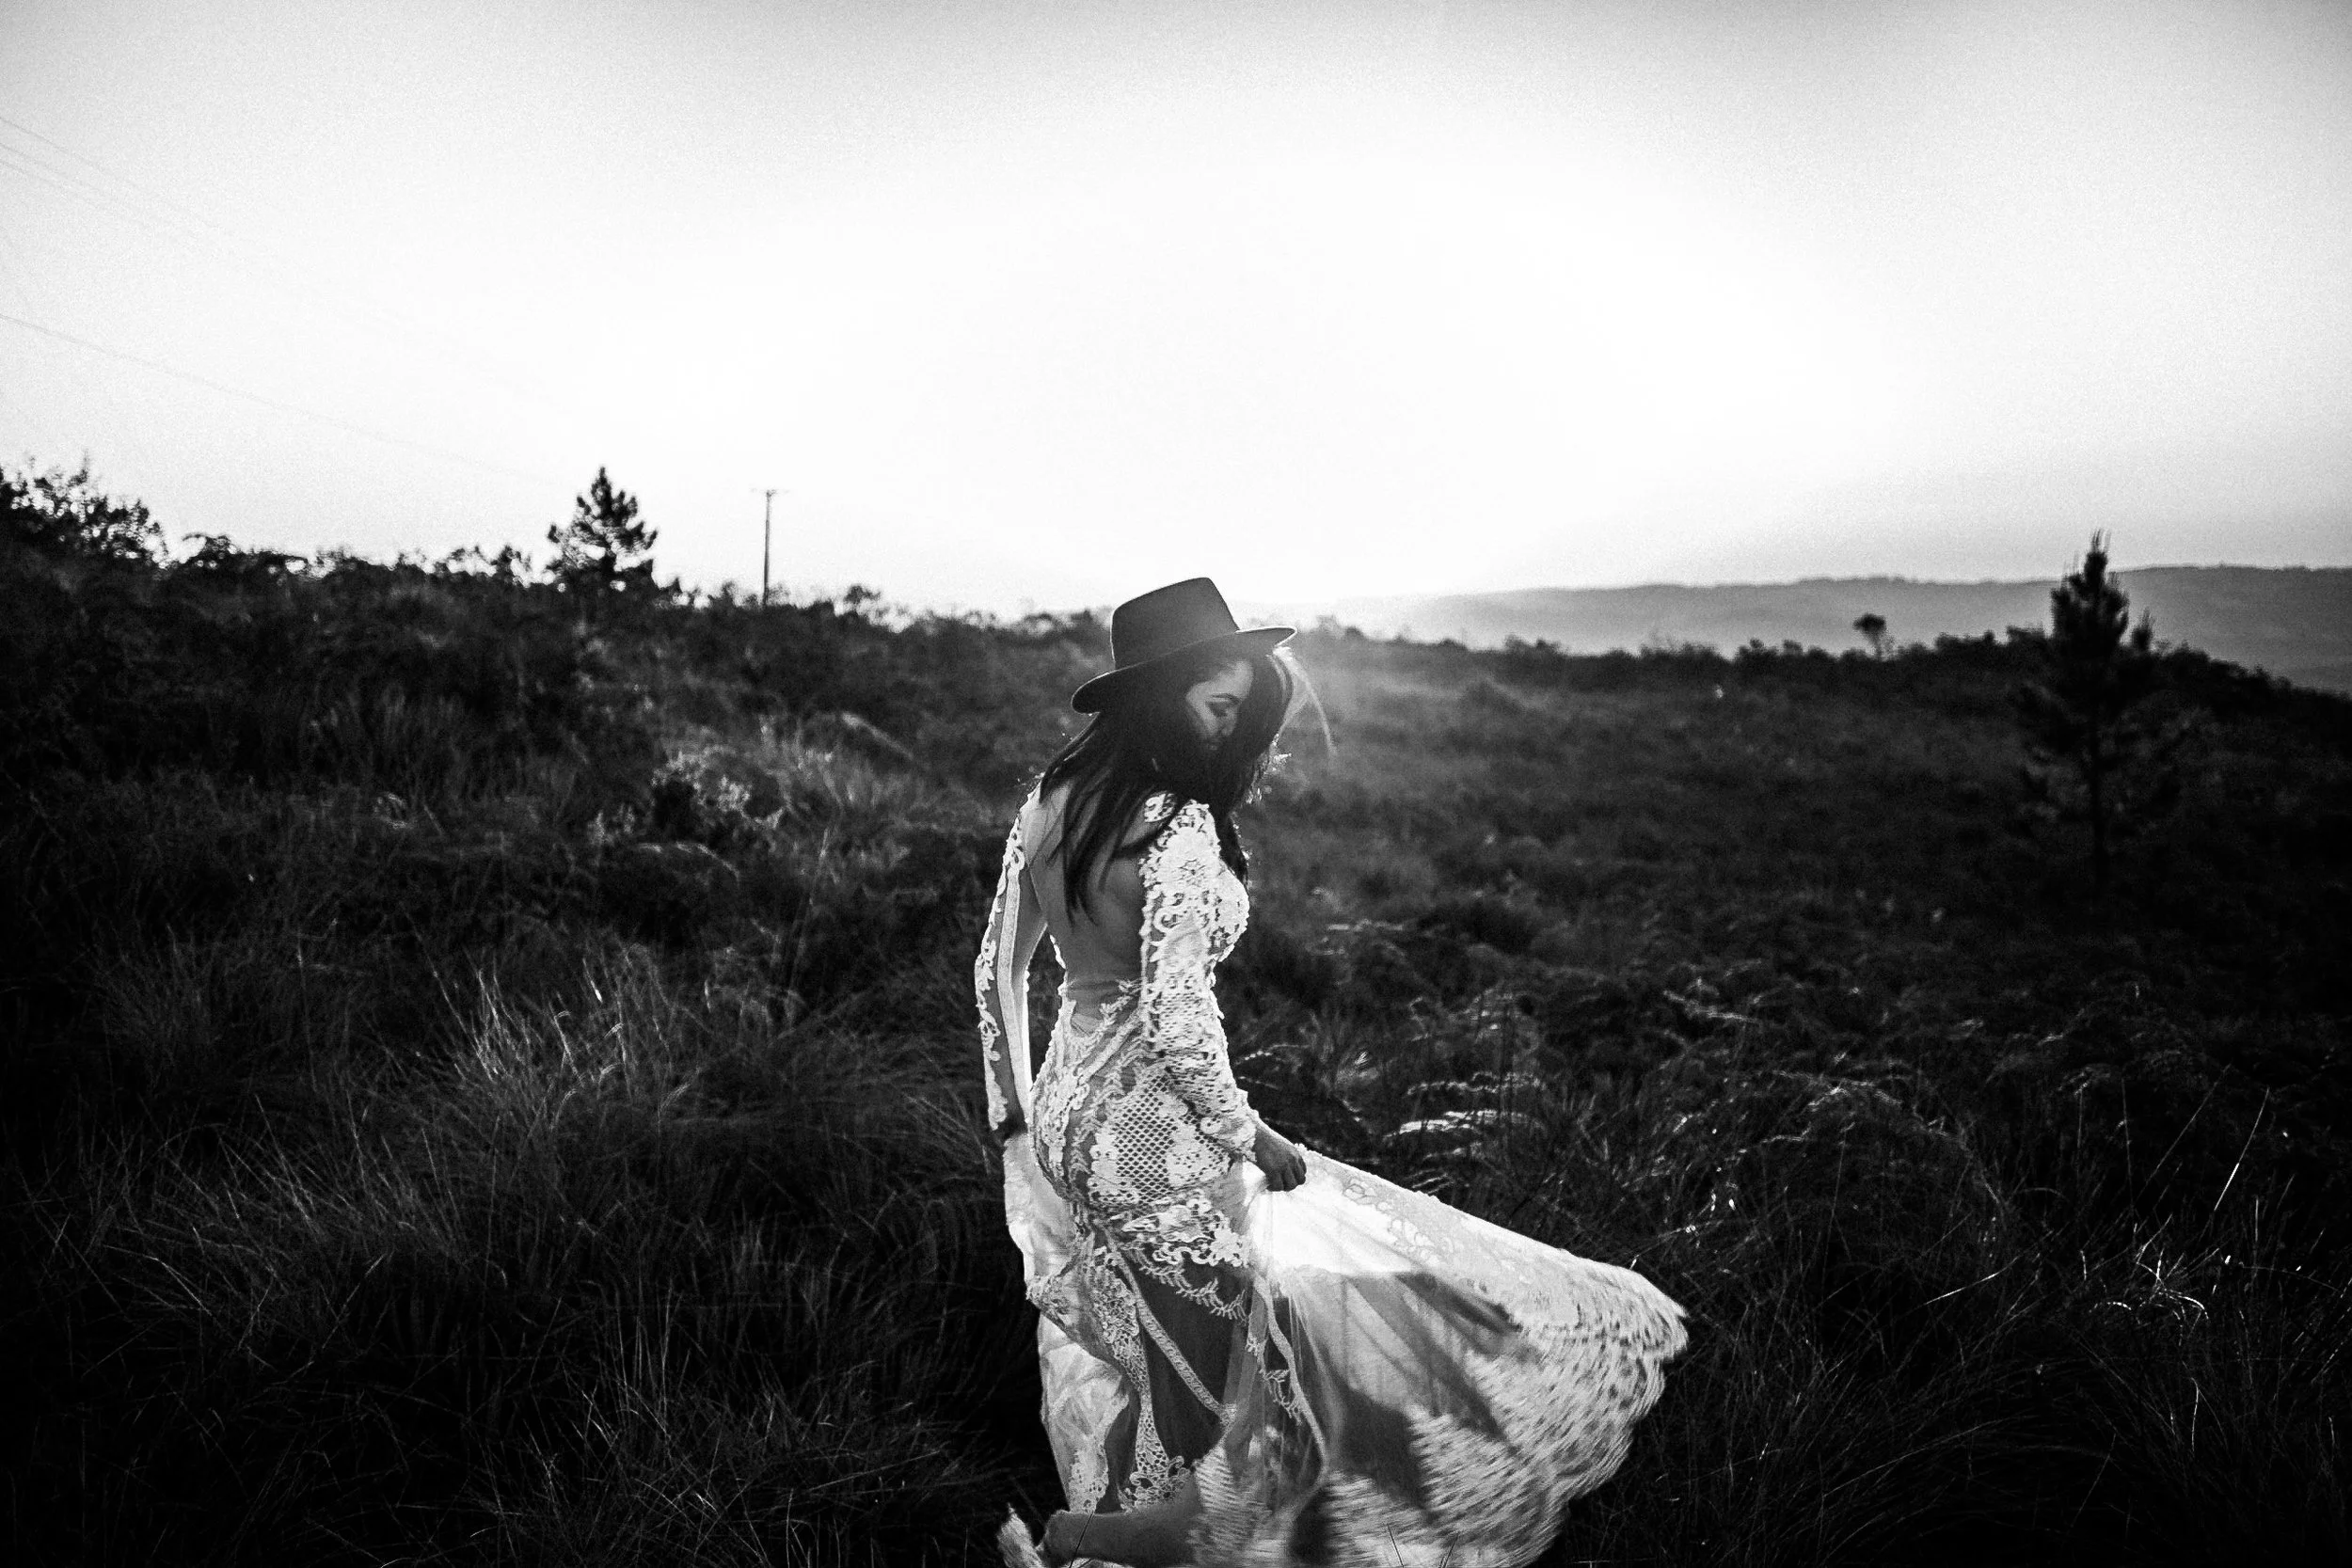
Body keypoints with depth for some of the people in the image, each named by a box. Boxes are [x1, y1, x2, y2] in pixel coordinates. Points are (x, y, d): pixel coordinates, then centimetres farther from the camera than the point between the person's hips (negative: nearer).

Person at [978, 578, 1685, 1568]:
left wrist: (1014, 1112, 21)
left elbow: (997, 972, 9)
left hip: (1064, 1124, 9)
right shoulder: (1181, 829, -22)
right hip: (1157, 1146, -8)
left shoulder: (1048, 804, 1)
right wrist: (1248, 1135, -9)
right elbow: (1178, 1023, -25)